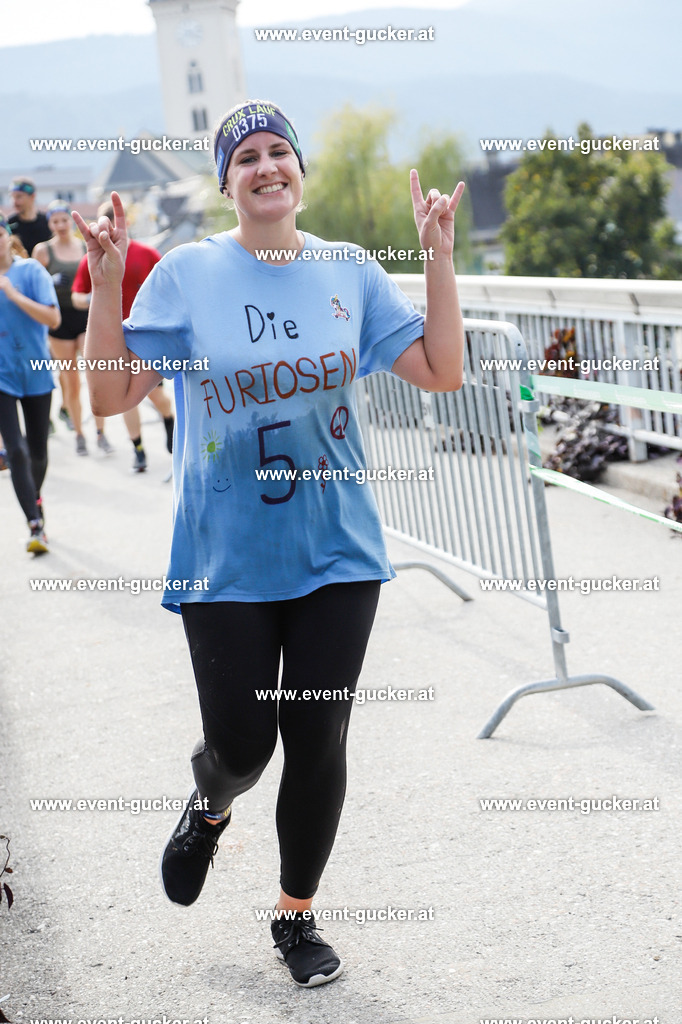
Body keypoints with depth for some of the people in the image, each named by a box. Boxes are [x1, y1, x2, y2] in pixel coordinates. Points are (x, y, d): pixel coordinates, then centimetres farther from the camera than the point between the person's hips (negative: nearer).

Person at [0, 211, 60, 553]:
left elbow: (53, 318, -16)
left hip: (35, 372, 0)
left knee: (37, 451, 12)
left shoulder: (31, 271, -7)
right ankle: (35, 525, -10)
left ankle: (35, 498, 40)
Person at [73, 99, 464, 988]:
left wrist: (439, 255, -6)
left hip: (336, 552, 2)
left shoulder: (350, 272, 2)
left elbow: (443, 372, 0)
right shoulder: (187, 273, -4)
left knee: (318, 746, 6)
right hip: (227, 559, -2)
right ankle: (210, 809, 41)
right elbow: (111, 393, -7)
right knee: (241, 745, 1)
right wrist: (106, 279, -16)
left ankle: (297, 916, 29)